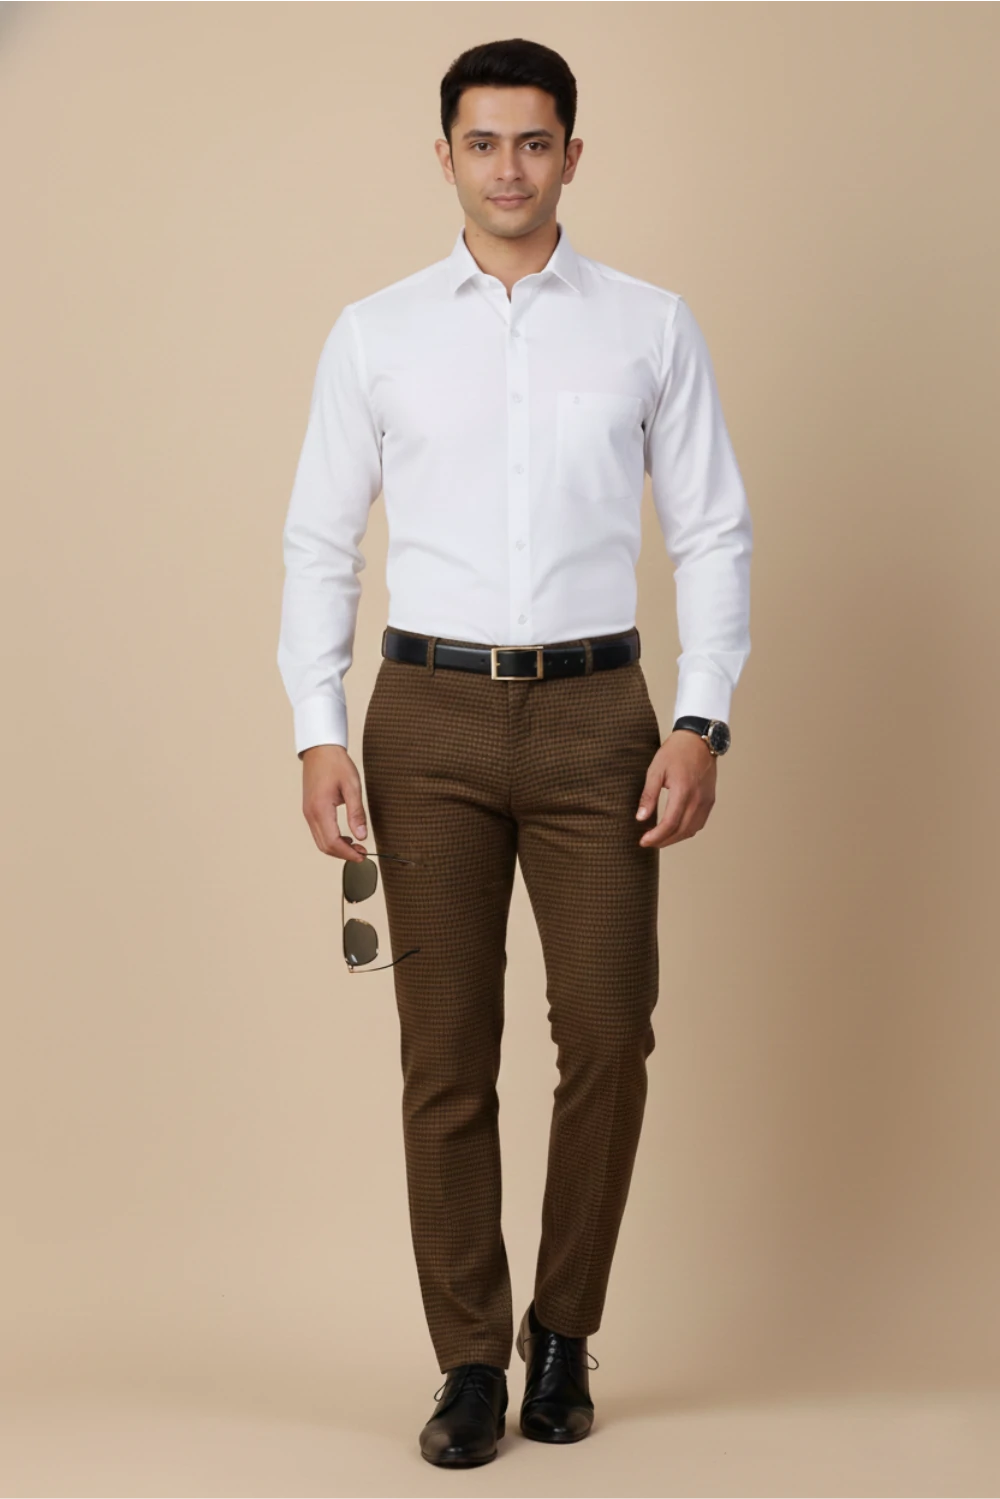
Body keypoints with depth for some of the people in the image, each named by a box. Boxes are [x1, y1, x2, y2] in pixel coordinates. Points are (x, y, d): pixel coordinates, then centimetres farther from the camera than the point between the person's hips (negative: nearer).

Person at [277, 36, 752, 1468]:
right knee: (448, 1055, 3)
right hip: (429, 717, 0)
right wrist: (318, 734, -3)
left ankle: (565, 1331, 20)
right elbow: (321, 539, 6)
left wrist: (704, 725, -6)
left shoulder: (652, 326, 4)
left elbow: (712, 532, 4)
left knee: (609, 1036, -1)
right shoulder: (374, 333, 5)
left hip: (595, 715, 0)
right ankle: (471, 1360, 14)